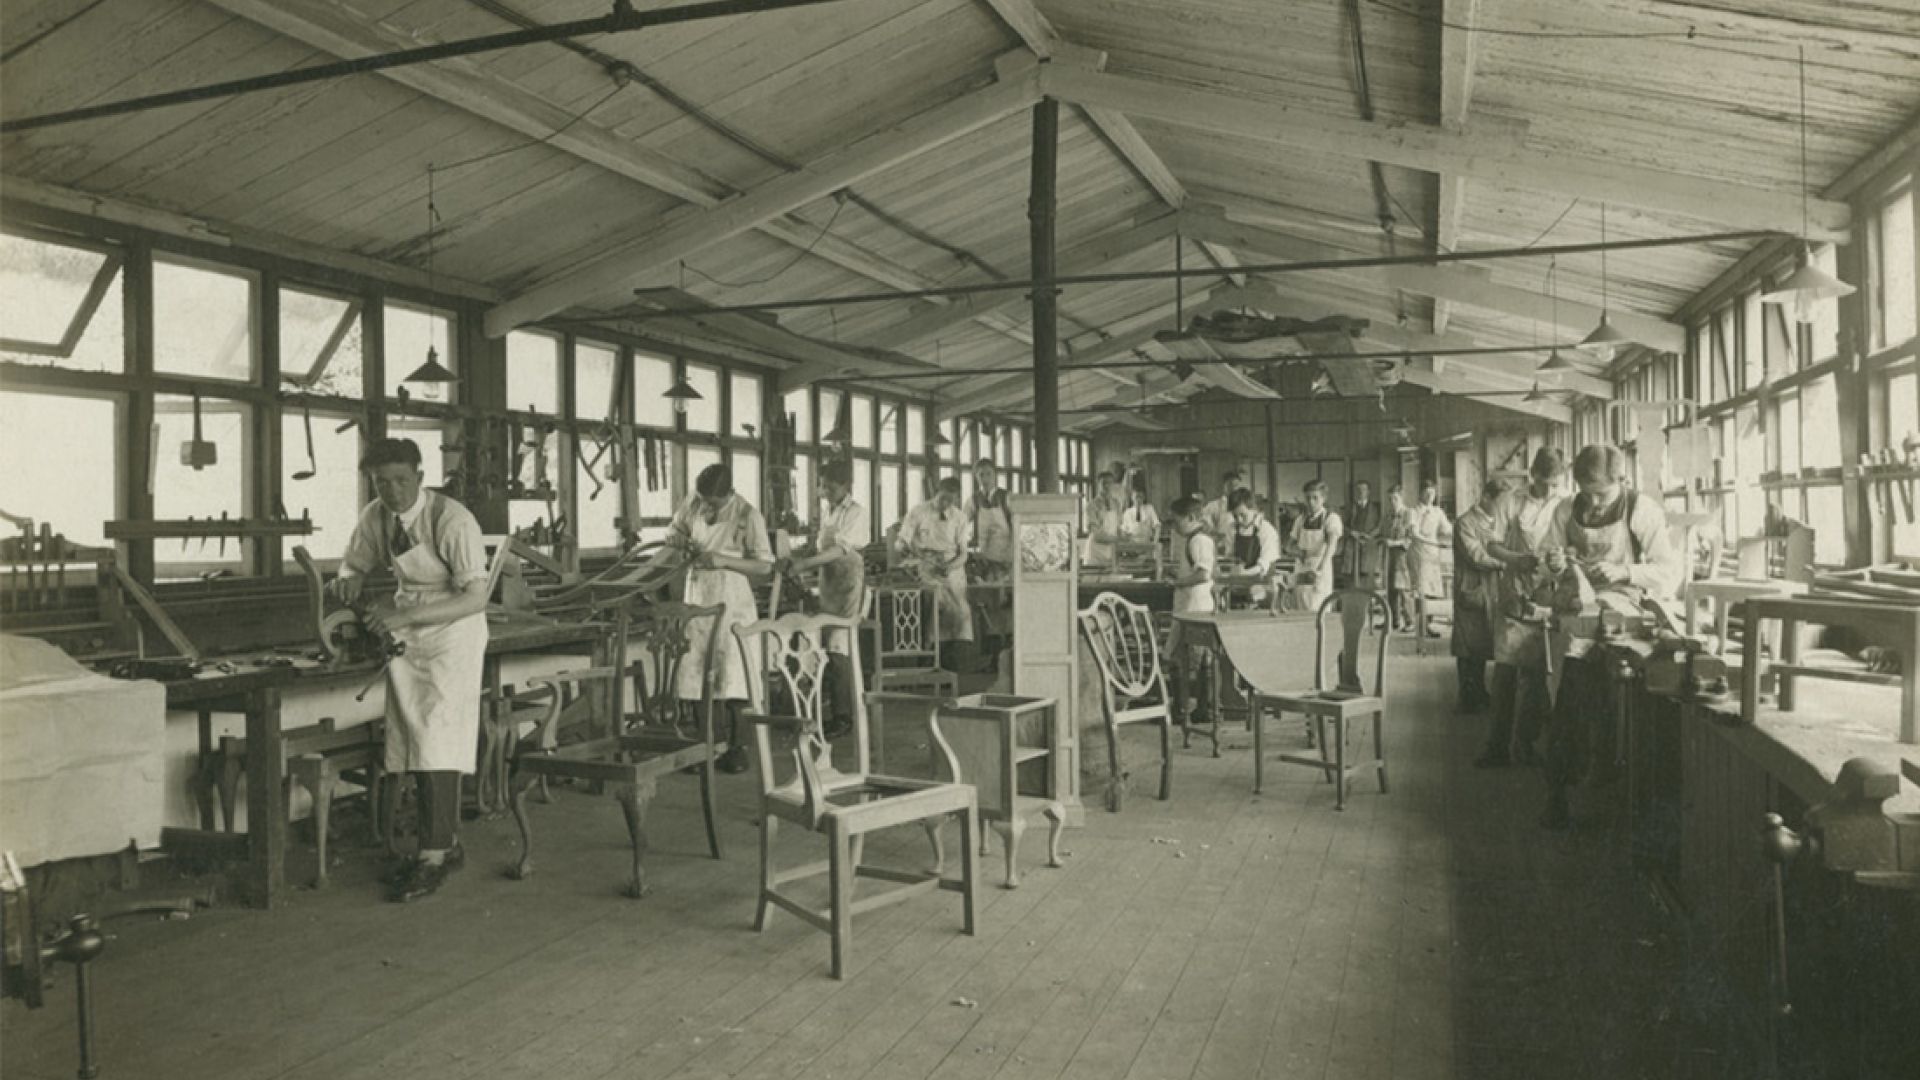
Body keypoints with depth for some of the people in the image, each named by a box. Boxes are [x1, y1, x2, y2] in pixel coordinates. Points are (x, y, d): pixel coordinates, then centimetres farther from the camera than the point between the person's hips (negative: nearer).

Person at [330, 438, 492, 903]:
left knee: (437, 742, -10)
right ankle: (447, 842, 22)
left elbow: (476, 598, -26)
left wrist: (406, 615, -33)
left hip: (452, 634, -7)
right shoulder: (374, 516, -3)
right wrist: (347, 581, -10)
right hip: (405, 634, 7)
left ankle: (433, 856, -4)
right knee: (413, 741, 10)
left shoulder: (452, 520, -23)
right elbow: (354, 565, 15)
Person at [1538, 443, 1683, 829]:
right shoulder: (1566, 512, 5)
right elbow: (1553, 569, 13)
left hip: (1623, 604, -3)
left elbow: (1671, 573, -7)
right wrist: (1554, 566, -10)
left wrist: (1624, 572, -21)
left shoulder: (1642, 511, -4)